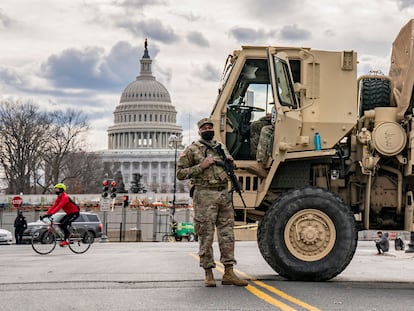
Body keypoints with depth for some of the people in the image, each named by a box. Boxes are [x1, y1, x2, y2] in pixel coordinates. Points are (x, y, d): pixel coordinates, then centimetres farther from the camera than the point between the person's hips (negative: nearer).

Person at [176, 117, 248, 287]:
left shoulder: (221, 147, 17)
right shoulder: (192, 150, 1)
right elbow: (180, 173, -3)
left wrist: (230, 162, 9)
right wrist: (201, 166, -13)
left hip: (224, 194, 5)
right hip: (205, 196, -5)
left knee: (227, 235, 3)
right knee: (206, 236, -3)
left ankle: (229, 273, 6)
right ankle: (208, 274, 3)